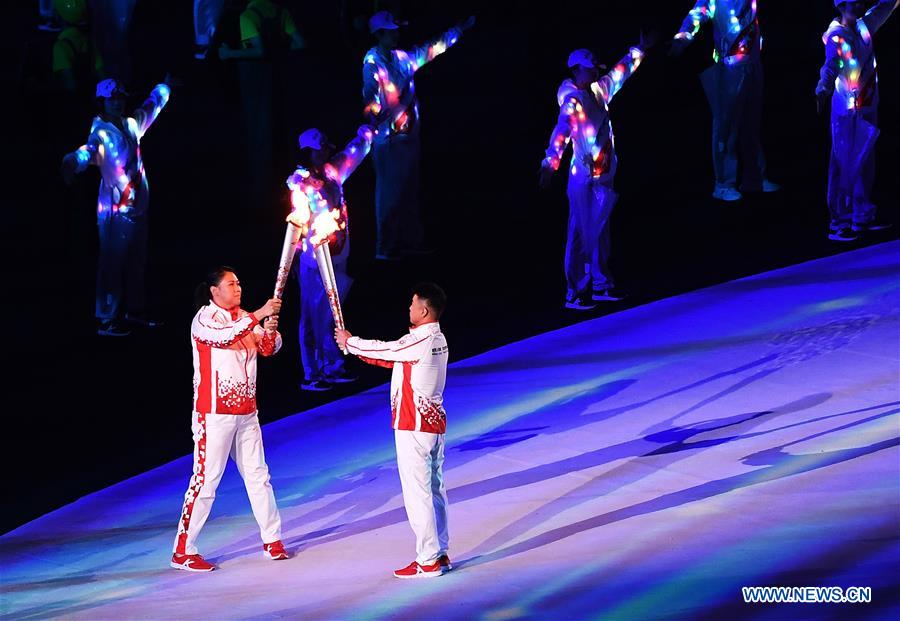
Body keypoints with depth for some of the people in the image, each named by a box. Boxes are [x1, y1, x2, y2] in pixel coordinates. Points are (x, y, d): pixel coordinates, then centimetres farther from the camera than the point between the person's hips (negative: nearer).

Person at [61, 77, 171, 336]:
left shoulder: (131, 124, 9)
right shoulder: (101, 131, -13)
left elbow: (151, 106, 30)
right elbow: (90, 149, -35)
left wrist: (164, 87, 47)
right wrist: (74, 161, -57)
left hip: (137, 206, 8)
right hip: (115, 209, -8)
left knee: (137, 262, 15)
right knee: (113, 264, -5)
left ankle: (134, 311, 26)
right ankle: (107, 320, -2)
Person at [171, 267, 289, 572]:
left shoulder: (245, 318, 11)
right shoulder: (204, 318, -10)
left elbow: (269, 349, 9)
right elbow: (224, 336, -30)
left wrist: (270, 331, -12)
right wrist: (259, 315, -32)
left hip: (246, 412, 7)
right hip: (214, 413, -7)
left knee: (258, 475, 12)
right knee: (206, 479, -7)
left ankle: (272, 540, 23)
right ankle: (183, 551, -2)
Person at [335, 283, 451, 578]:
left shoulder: (420, 341, -19)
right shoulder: (437, 340, 11)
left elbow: (382, 350, -8)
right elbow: (391, 357, 17)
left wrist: (349, 342, 9)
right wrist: (355, 347, 15)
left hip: (413, 426, -10)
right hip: (435, 422, 10)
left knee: (417, 492, -6)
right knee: (434, 489, 13)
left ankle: (427, 561, -5)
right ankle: (440, 554, 18)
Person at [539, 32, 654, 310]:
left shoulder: (599, 91, 8)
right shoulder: (574, 101, -18)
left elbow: (619, 73, 26)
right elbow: (562, 130, -31)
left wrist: (639, 51, 35)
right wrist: (551, 163, -42)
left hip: (603, 177, 9)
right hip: (584, 179, -9)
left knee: (600, 232, 16)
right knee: (582, 234, -5)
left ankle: (600, 285, 26)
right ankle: (575, 294, 0)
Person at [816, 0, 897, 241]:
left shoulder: (864, 26, 7)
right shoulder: (837, 36, -14)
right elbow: (831, 65, -30)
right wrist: (822, 90, -45)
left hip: (867, 109, 8)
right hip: (847, 112, -8)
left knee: (865, 163, 14)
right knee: (845, 165, -6)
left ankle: (863, 215, 24)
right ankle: (839, 224, -3)